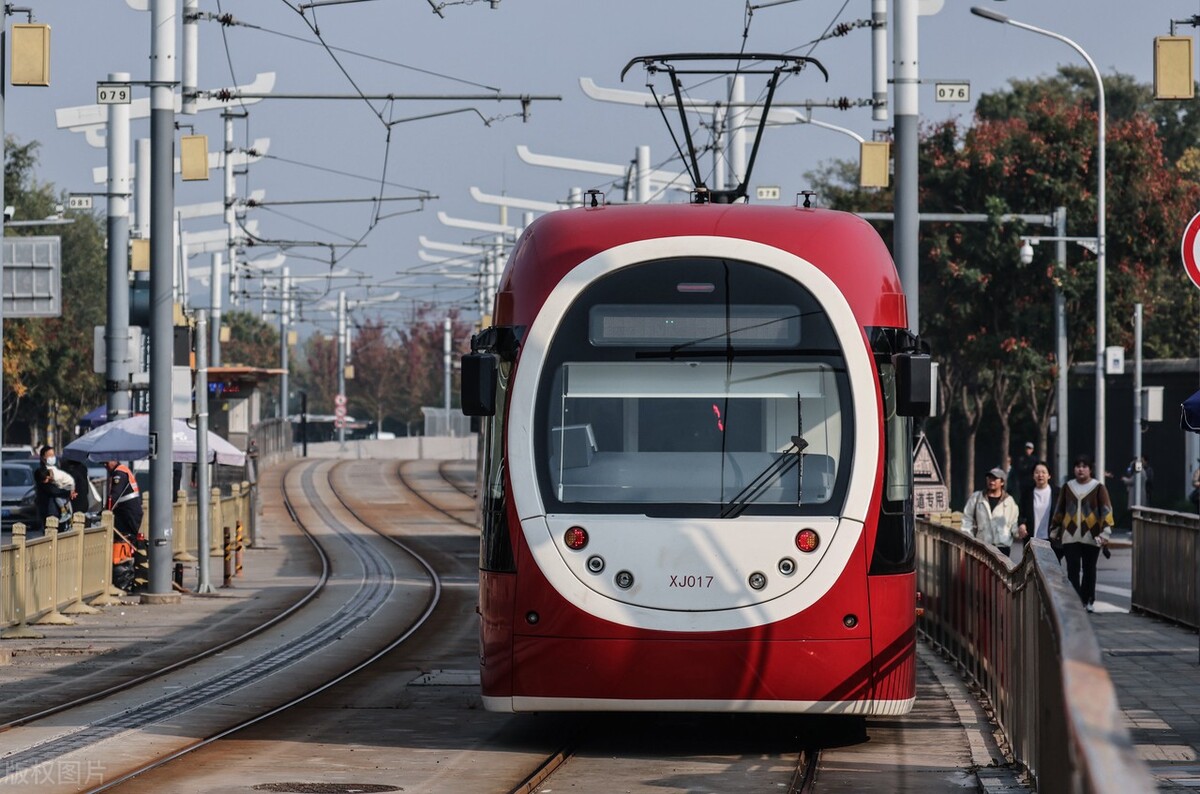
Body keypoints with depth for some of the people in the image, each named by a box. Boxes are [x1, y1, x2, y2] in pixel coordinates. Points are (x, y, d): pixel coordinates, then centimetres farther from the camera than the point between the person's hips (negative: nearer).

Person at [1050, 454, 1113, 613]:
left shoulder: (1098, 488, -2)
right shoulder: (1067, 487, 8)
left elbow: (1106, 510, -5)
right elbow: (1059, 510, 14)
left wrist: (1105, 532, -13)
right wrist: (1054, 531, 15)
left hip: (1091, 536, -2)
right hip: (1070, 536, 2)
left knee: (1089, 569, 8)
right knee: (1072, 570, -4)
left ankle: (1088, 600, 18)